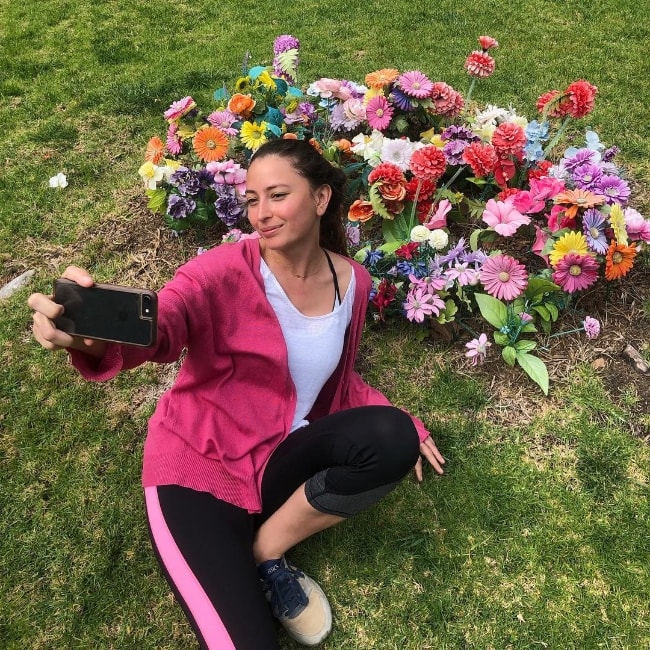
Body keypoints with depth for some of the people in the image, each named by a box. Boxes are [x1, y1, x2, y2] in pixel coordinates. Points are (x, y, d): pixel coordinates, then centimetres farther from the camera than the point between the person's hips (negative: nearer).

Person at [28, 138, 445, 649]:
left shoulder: (352, 281, 0)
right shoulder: (226, 270, -15)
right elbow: (157, 328, -35)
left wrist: (405, 426, 4)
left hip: (282, 461, 5)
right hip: (201, 465, -5)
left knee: (395, 440, -24)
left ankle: (264, 552, -6)